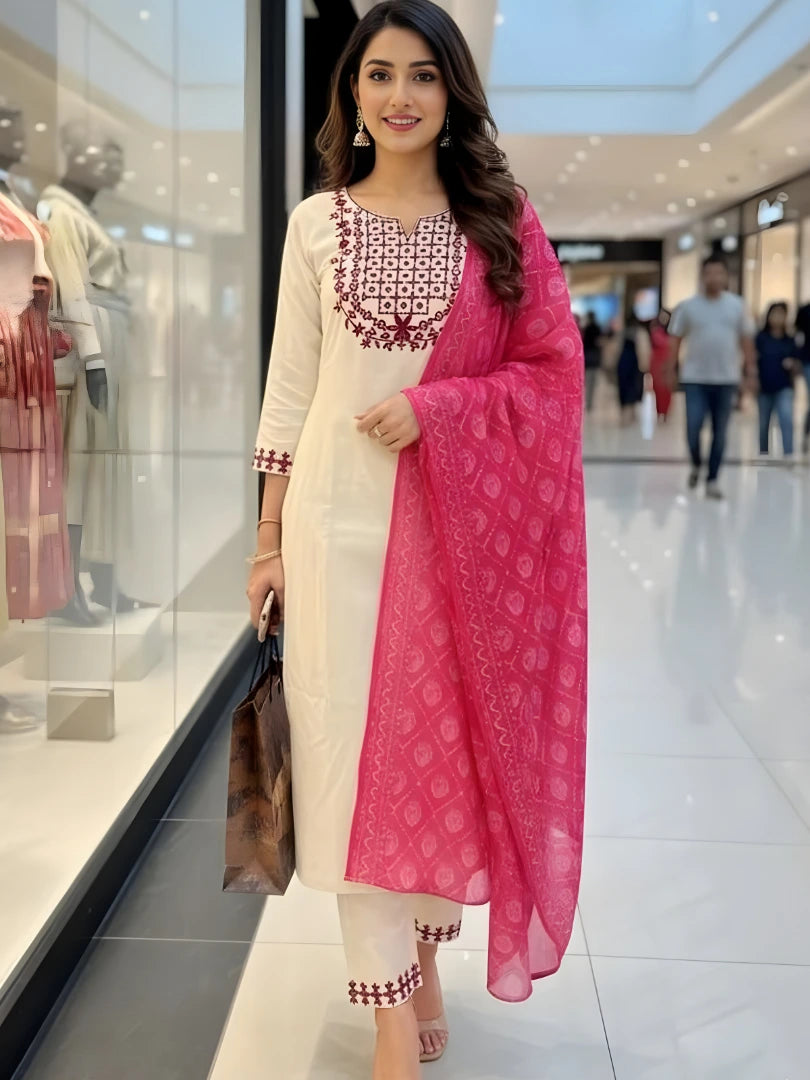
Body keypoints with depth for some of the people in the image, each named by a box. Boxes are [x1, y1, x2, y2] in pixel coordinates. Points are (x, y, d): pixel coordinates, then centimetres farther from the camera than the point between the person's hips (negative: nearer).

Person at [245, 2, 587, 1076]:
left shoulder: (502, 222, 5)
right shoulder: (318, 222, 6)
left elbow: (553, 371, 2)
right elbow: (290, 386, 6)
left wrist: (436, 406, -14)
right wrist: (269, 534, 2)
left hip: (462, 521, 0)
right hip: (340, 518, 0)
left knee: (449, 737, 7)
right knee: (352, 749, -1)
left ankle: (426, 953, 30)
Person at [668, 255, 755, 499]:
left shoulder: (737, 305, 4)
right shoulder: (688, 306, 0)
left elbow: (746, 339, 8)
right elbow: (676, 339, 5)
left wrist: (750, 367, 4)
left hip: (726, 379, 1)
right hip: (695, 378, -1)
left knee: (720, 433, 4)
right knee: (693, 429, -8)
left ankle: (712, 479, 15)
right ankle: (696, 465, 21)